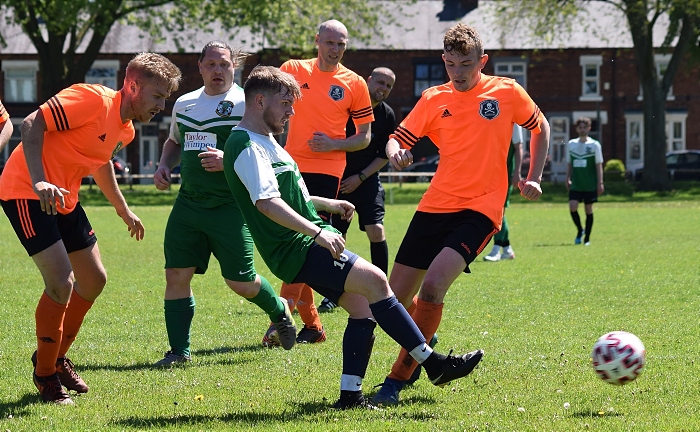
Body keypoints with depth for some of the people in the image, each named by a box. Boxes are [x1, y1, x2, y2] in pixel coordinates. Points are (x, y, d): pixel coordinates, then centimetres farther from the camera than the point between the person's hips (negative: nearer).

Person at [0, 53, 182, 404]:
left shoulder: (125, 128, 9)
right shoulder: (94, 99, -19)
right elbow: (32, 124, -24)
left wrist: (123, 210, 36)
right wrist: (39, 182, -33)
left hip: (64, 200, 10)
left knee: (94, 280, 14)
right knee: (61, 282, -17)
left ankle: (56, 357, 33)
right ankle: (45, 375, 1)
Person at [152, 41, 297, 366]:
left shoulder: (246, 104, -6)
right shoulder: (184, 104, 12)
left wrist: (228, 160, -24)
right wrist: (164, 167, 10)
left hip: (230, 206, -5)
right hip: (188, 202, 5)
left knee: (239, 281, -1)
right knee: (176, 275, -3)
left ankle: (279, 311, 30)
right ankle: (179, 350, 7)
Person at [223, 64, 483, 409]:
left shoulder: (262, 142, 21)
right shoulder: (247, 147, -14)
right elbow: (265, 202, -27)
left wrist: (327, 204, 38)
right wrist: (317, 232, -31)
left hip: (306, 244, 11)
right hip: (298, 250, -11)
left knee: (363, 308, 3)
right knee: (374, 280, -21)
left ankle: (350, 395, 3)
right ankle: (433, 364, -20)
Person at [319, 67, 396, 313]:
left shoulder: (387, 116, -1)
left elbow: (384, 155, 4)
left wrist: (360, 177, -5)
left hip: (366, 179, 1)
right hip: (338, 178, -1)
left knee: (376, 230, -14)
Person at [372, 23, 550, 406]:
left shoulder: (507, 93, 1)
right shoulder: (433, 99, 7)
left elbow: (540, 128, 16)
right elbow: (399, 139, 8)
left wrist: (534, 178, 8)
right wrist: (395, 152, -16)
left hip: (480, 209, -4)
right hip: (435, 205, 4)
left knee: (433, 285, -26)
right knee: (395, 297, 2)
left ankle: (397, 379, -17)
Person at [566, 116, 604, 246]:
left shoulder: (594, 145, -1)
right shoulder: (571, 144, 7)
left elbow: (599, 165, -1)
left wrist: (600, 183, -6)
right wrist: (568, 179, 9)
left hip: (590, 185, -2)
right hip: (575, 184, 2)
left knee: (588, 209, 3)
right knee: (572, 206, -14)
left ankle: (587, 238, 12)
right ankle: (579, 230, 9)